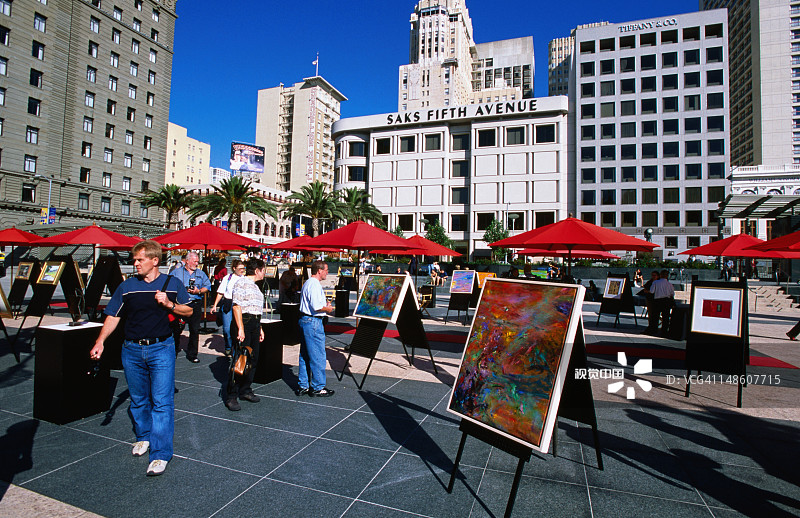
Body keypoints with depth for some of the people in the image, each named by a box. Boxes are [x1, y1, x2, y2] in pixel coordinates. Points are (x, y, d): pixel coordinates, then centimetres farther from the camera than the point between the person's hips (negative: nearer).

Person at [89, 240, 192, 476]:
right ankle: (143, 436, 39)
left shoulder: (172, 284, 0)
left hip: (161, 349, -3)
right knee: (138, 399, 17)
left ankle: (160, 453, -1)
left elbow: (188, 311, 6)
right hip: (132, 349, 3)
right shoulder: (127, 286, 5)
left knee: (162, 401, -6)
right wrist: (100, 341, -9)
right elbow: (113, 316, 4)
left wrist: (169, 304, -12)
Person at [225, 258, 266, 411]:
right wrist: (240, 328, -22)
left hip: (255, 323, 9)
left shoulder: (255, 286, 20)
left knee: (253, 358, 10)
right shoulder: (241, 283, -8)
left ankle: (245, 391, 22)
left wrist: (260, 328, 22)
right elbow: (237, 306, -16)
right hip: (244, 322, -9)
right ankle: (231, 397, 0)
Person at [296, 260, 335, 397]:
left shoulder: (307, 283, 16)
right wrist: (328, 309, -7)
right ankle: (318, 387, 7)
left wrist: (324, 304, 16)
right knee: (318, 356, -2)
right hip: (313, 322, -11)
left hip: (304, 319, 11)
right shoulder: (314, 284, -17)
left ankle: (303, 386, 22)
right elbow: (316, 307, -24)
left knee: (305, 355, 14)